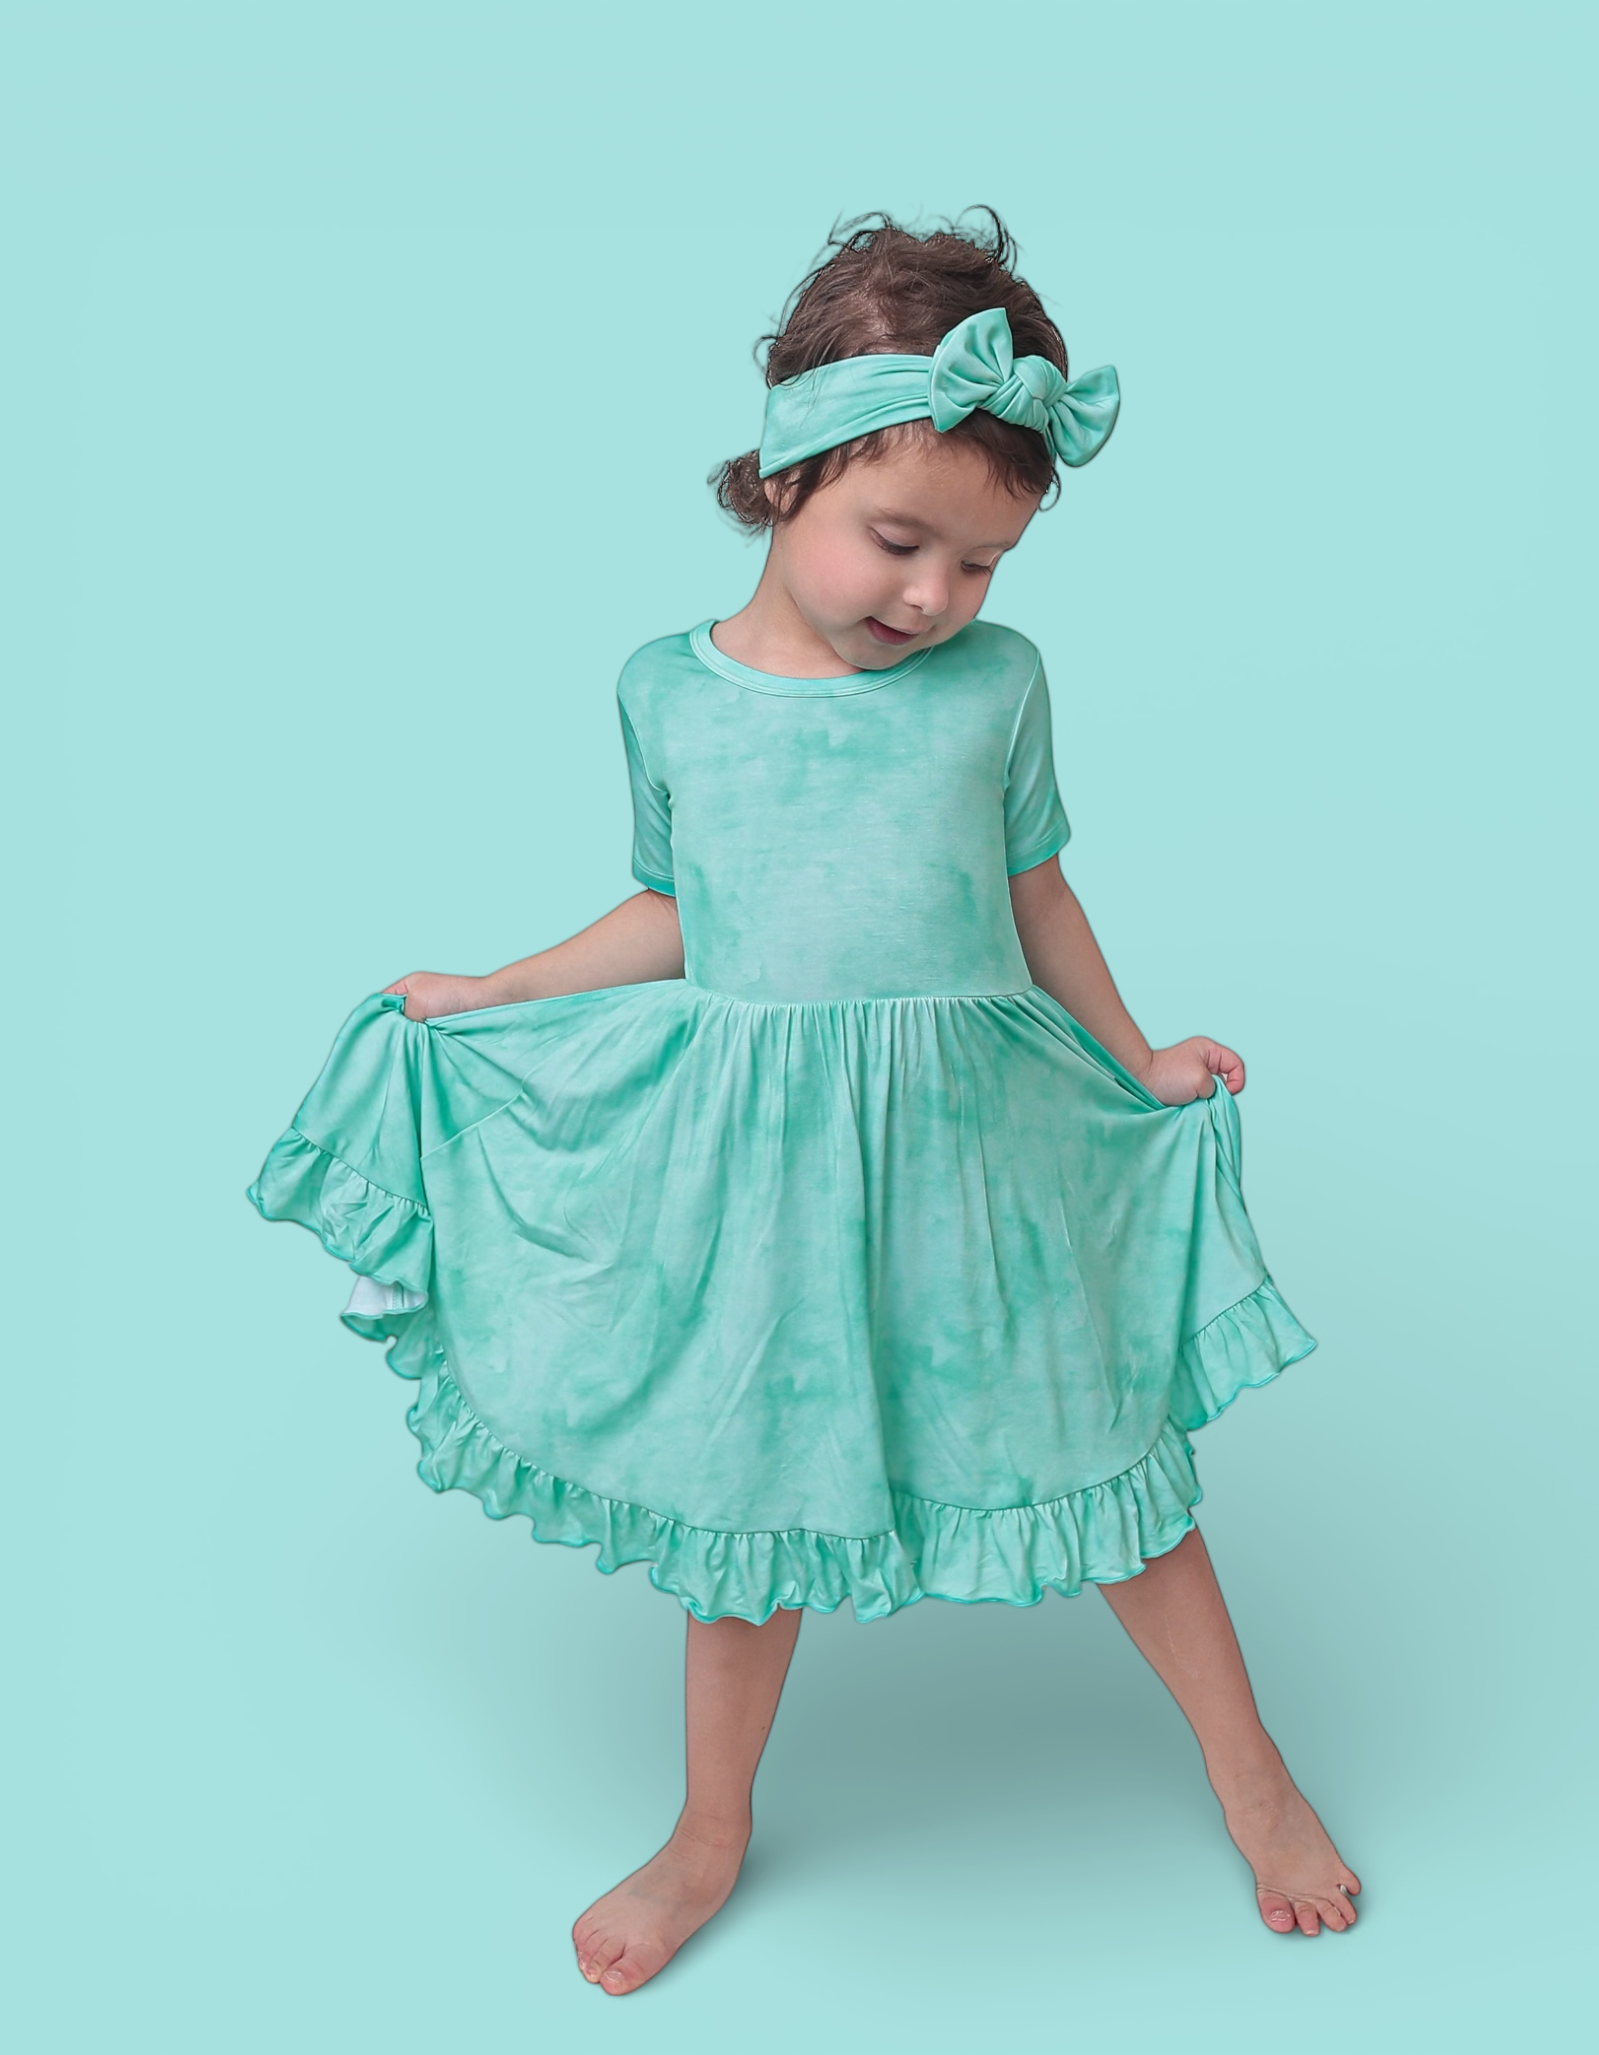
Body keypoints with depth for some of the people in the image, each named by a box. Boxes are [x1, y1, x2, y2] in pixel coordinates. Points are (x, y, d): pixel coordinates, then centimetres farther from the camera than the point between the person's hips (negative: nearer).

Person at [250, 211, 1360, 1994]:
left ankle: (1251, 1775, 38)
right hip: (745, 1169, 1)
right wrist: (480, 1001, 9)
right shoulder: (666, 691, -2)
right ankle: (709, 1839, 39)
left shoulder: (999, 681, -4)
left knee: (1109, 1463, 11)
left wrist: (1139, 1062, 18)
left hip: (975, 1154, 0)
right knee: (741, 1505, 15)